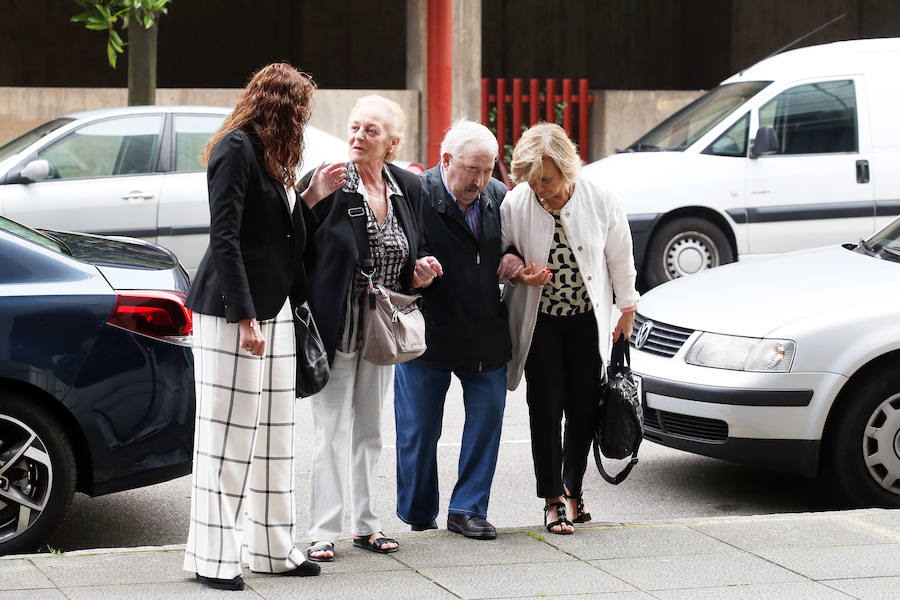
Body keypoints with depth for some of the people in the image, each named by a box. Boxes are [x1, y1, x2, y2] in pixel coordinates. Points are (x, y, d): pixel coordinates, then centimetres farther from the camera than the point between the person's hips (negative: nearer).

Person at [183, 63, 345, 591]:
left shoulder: (272, 154, 18)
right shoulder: (236, 148, -11)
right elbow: (226, 236, -18)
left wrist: (312, 196, 10)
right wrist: (245, 318, -22)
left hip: (275, 308, 10)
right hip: (232, 309, -9)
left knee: (274, 434, 10)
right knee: (228, 433, -6)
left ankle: (273, 548, 16)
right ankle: (213, 557, -2)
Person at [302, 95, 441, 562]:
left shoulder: (408, 187, 4)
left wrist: (419, 274, -3)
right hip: (337, 327, -5)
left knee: (369, 431, 14)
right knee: (332, 431, -4)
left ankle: (366, 524, 23)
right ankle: (323, 531, 1)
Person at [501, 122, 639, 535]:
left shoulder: (600, 200, -11)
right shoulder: (514, 204, -11)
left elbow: (620, 258, 2)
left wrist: (627, 311, 8)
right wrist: (518, 273, -17)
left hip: (588, 320, 1)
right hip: (539, 322, -1)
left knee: (584, 409, 5)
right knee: (546, 408, -4)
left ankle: (573, 490, 24)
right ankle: (552, 499, 7)